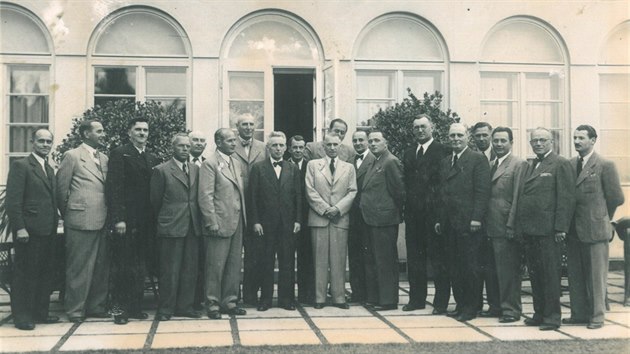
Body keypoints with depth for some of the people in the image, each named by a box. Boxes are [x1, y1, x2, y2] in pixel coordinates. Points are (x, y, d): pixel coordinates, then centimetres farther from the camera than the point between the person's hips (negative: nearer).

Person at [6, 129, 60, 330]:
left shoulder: (49, 169, 18)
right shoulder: (21, 166, -6)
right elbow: (13, 200, -12)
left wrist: (54, 226, 10)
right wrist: (19, 228, -18)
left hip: (47, 231, 8)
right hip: (29, 230, -8)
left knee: (45, 274, 11)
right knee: (25, 274, 0)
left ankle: (40, 313, 19)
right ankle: (22, 317, 7)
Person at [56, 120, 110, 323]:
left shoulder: (105, 159, 16)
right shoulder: (72, 156, -2)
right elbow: (61, 188, -1)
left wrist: (111, 217, 10)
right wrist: (68, 214, 3)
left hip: (102, 221, 6)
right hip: (81, 220, -6)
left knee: (101, 268, 9)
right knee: (79, 268, -1)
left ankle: (97, 306, 19)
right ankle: (75, 310, 7)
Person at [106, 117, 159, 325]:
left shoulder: (152, 159, 16)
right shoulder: (119, 154, -2)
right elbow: (113, 188, -9)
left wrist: (154, 218, 7)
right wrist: (118, 218, -16)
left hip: (145, 222, 6)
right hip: (126, 221, -5)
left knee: (140, 267, 8)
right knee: (122, 266, -1)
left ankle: (135, 307, 15)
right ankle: (119, 308, 7)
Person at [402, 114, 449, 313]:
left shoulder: (442, 151, -3)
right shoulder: (408, 153, 16)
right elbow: (406, 182, 15)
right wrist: (404, 206, 6)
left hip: (433, 212, -6)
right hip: (413, 213, 6)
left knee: (438, 257, -1)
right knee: (414, 258, 10)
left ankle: (441, 301, 6)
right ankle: (417, 299, 19)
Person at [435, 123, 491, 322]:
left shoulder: (477, 160, -4)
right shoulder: (445, 162, 17)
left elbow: (482, 191, -10)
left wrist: (476, 218, -17)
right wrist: (440, 219, 13)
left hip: (468, 223, -6)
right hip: (450, 224, 7)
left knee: (470, 266, -1)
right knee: (454, 267, 9)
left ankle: (471, 307, 8)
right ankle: (460, 304, 17)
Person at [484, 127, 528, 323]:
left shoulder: (519, 164, -6)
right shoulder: (491, 164, 16)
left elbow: (517, 198, -12)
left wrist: (511, 226, -16)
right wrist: (485, 223, 8)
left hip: (506, 228, -7)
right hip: (491, 227, 7)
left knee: (509, 270, -1)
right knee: (495, 269, 12)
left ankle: (511, 310, 7)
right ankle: (497, 305, 22)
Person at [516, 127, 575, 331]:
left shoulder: (561, 164, -4)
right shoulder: (530, 166, 18)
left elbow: (566, 198, -11)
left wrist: (561, 228, -16)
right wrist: (520, 226, 9)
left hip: (547, 230, -7)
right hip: (529, 229, 7)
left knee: (550, 274, -1)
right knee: (534, 274, 11)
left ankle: (552, 316, 6)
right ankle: (539, 313, 20)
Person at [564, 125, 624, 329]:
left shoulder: (605, 166, -6)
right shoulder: (570, 165, 10)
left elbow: (616, 198, -5)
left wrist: (602, 217, 5)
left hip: (595, 229, -5)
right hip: (573, 230, 6)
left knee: (596, 276, 1)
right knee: (575, 275, 10)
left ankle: (597, 316, 10)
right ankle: (579, 314, 19)